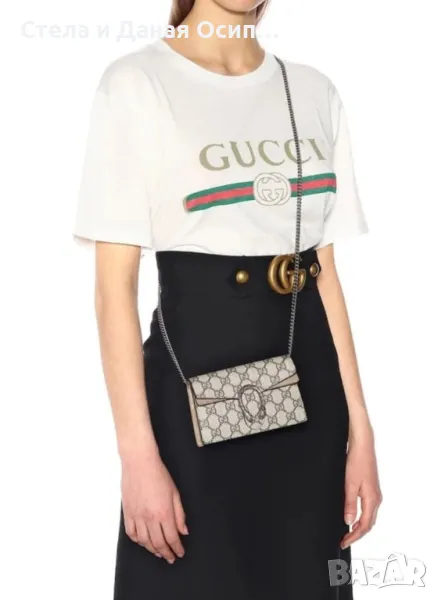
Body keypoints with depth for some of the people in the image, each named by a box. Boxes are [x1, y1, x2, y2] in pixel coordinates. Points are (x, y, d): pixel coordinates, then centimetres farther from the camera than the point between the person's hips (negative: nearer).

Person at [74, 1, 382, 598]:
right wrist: (138, 454, -14)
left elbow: (326, 275, 9)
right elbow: (114, 285, -9)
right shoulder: (136, 83, -6)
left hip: (309, 396, 5)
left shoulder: (315, 92, 8)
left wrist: (360, 431, 6)